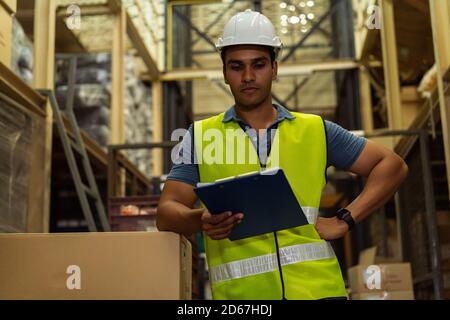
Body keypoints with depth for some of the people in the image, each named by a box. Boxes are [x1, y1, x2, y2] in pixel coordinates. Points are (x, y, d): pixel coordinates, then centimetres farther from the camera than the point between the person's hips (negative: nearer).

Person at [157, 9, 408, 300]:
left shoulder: (316, 130, 11)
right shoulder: (201, 136, 10)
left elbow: (392, 165, 14)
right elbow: (167, 213, 4)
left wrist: (345, 220, 1)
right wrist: (200, 220, -19)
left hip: (316, 287, 1)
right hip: (239, 291, 0)